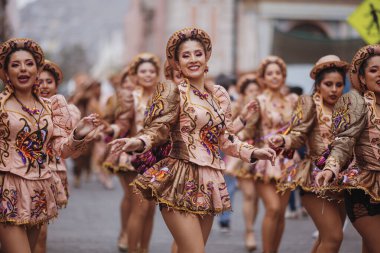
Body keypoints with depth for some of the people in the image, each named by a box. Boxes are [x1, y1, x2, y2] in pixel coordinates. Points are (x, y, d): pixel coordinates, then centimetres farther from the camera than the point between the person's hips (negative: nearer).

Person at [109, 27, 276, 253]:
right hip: (182, 182, -6)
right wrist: (138, 142, -28)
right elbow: (157, 129, -9)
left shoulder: (219, 95, 14)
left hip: (209, 183, 7)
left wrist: (253, 152, 11)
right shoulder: (173, 91, -4)